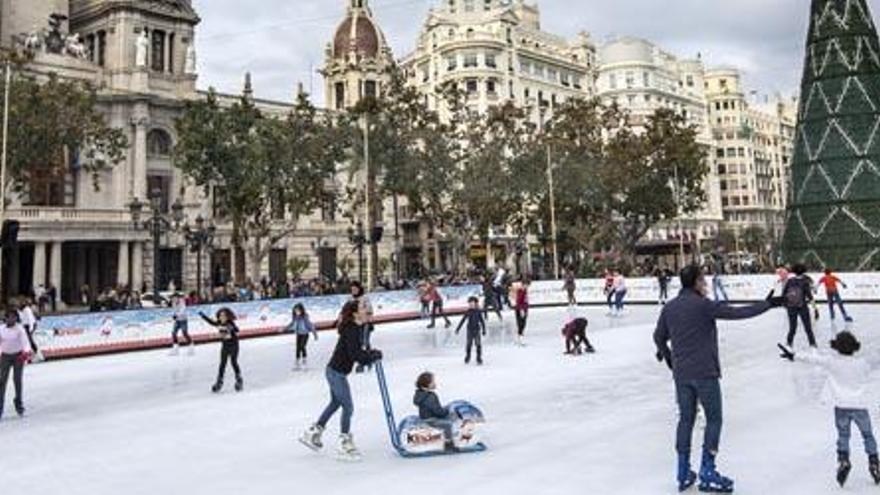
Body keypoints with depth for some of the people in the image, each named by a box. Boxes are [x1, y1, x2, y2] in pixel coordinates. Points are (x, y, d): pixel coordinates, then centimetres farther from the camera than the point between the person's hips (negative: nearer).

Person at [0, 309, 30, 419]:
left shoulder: (20, 328, -8)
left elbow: (25, 341, -21)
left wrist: (26, 352, -38)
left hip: (18, 356, -2)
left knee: (18, 381, 2)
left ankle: (19, 406, 16)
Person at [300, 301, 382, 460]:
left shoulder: (353, 328, 8)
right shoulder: (351, 329, -21)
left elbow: (355, 351, 15)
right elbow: (355, 354, -26)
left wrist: (370, 353, 3)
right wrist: (374, 355, -16)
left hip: (334, 371, 10)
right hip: (337, 373, -10)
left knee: (335, 403, 24)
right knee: (348, 407, -1)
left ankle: (312, 433, 36)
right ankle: (345, 445, 7)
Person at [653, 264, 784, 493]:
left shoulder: (669, 307, 5)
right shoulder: (704, 304, -12)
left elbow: (659, 336, 13)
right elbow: (738, 313, -13)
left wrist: (666, 354, 31)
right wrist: (768, 304, -2)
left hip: (681, 374, 6)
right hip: (704, 372, -6)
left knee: (686, 419, 14)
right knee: (713, 419, 7)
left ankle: (684, 473, 18)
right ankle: (707, 473, 8)